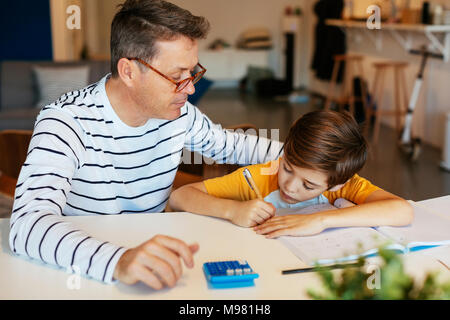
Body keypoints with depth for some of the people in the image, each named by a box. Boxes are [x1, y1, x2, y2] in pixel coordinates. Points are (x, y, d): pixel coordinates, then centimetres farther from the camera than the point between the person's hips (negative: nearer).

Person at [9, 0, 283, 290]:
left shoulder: (179, 113, -3)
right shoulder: (66, 122, -21)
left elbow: (230, 145, 17)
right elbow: (28, 225, -35)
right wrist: (117, 262, -51)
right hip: (80, 274, -5)